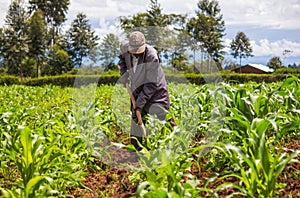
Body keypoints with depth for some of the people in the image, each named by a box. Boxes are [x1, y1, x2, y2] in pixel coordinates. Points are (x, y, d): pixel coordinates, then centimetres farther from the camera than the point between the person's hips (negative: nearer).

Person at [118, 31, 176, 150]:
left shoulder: (152, 57, -27)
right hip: (137, 94, 5)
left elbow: (152, 84, -24)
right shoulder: (124, 47, -10)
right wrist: (123, 73, 3)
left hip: (155, 94, -5)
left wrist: (139, 104, -25)